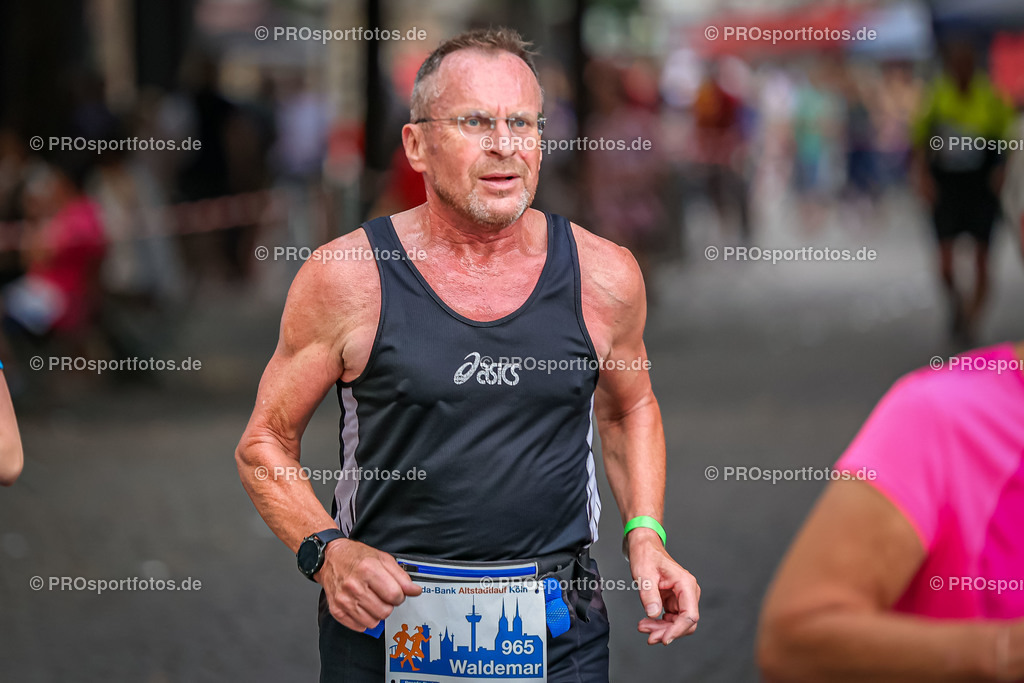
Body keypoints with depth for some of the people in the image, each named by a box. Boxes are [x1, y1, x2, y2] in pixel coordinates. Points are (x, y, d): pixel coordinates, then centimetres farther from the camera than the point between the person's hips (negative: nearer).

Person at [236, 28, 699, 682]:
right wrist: (326, 551, -15)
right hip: (383, 626, -1)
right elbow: (266, 442, 0)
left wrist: (644, 536, 5)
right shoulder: (346, 279, -7)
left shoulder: (603, 277, -1)